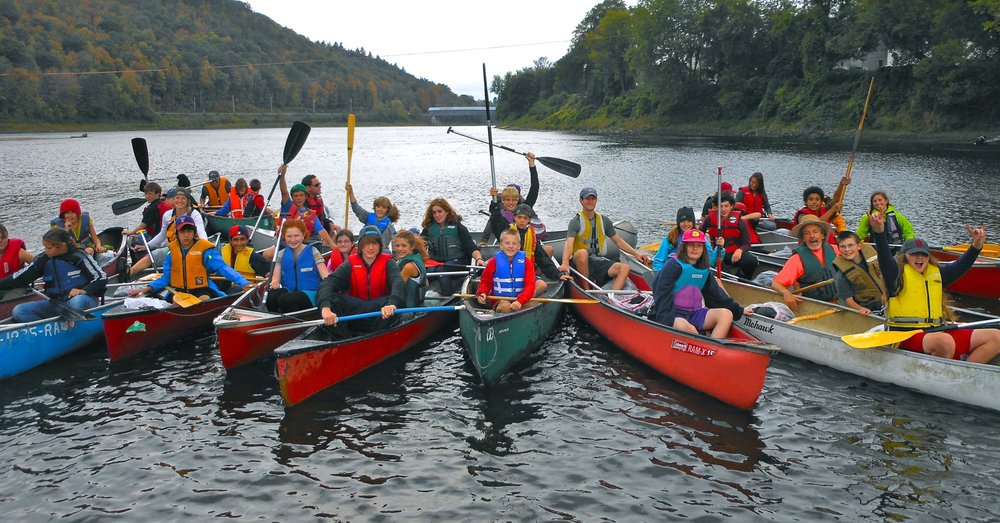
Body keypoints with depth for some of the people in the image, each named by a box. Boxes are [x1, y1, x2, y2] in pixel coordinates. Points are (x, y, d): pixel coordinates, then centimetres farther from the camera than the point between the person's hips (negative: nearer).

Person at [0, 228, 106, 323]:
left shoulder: (79, 256, -8)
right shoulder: (43, 259, 7)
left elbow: (102, 278, -12)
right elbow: (20, 277, 15)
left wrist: (84, 290, -26)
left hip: (81, 298, -6)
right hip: (57, 304, 6)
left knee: (77, 302, -42)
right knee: (19, 311, -12)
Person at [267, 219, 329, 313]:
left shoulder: (312, 252, 4)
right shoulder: (281, 254, 13)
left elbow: (325, 276, -6)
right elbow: (276, 278, 7)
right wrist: (274, 283, -18)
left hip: (309, 294, -3)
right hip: (289, 291, 3)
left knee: (284, 299, -34)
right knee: (272, 295, -32)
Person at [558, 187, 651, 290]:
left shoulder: (604, 221, 16)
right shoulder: (576, 222, -1)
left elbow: (618, 241, 23)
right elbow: (569, 244, -16)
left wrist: (636, 253, 12)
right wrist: (565, 263, -34)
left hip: (600, 261, 5)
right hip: (582, 262, -5)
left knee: (624, 268, -21)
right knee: (582, 253, -39)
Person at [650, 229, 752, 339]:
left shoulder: (704, 269, 14)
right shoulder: (673, 266, -8)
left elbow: (716, 293, 20)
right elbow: (663, 296, -16)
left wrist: (738, 310, 18)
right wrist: (666, 322, -27)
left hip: (693, 313, 7)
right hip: (672, 313, -7)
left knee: (726, 314, -14)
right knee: (688, 329, -37)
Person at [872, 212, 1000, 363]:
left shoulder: (936, 273, 20)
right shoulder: (899, 275, 0)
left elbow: (961, 265, 13)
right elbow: (885, 258, -17)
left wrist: (976, 245, -7)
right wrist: (879, 231, -35)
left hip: (937, 332, 8)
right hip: (908, 336, -7)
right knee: (945, 342, -39)